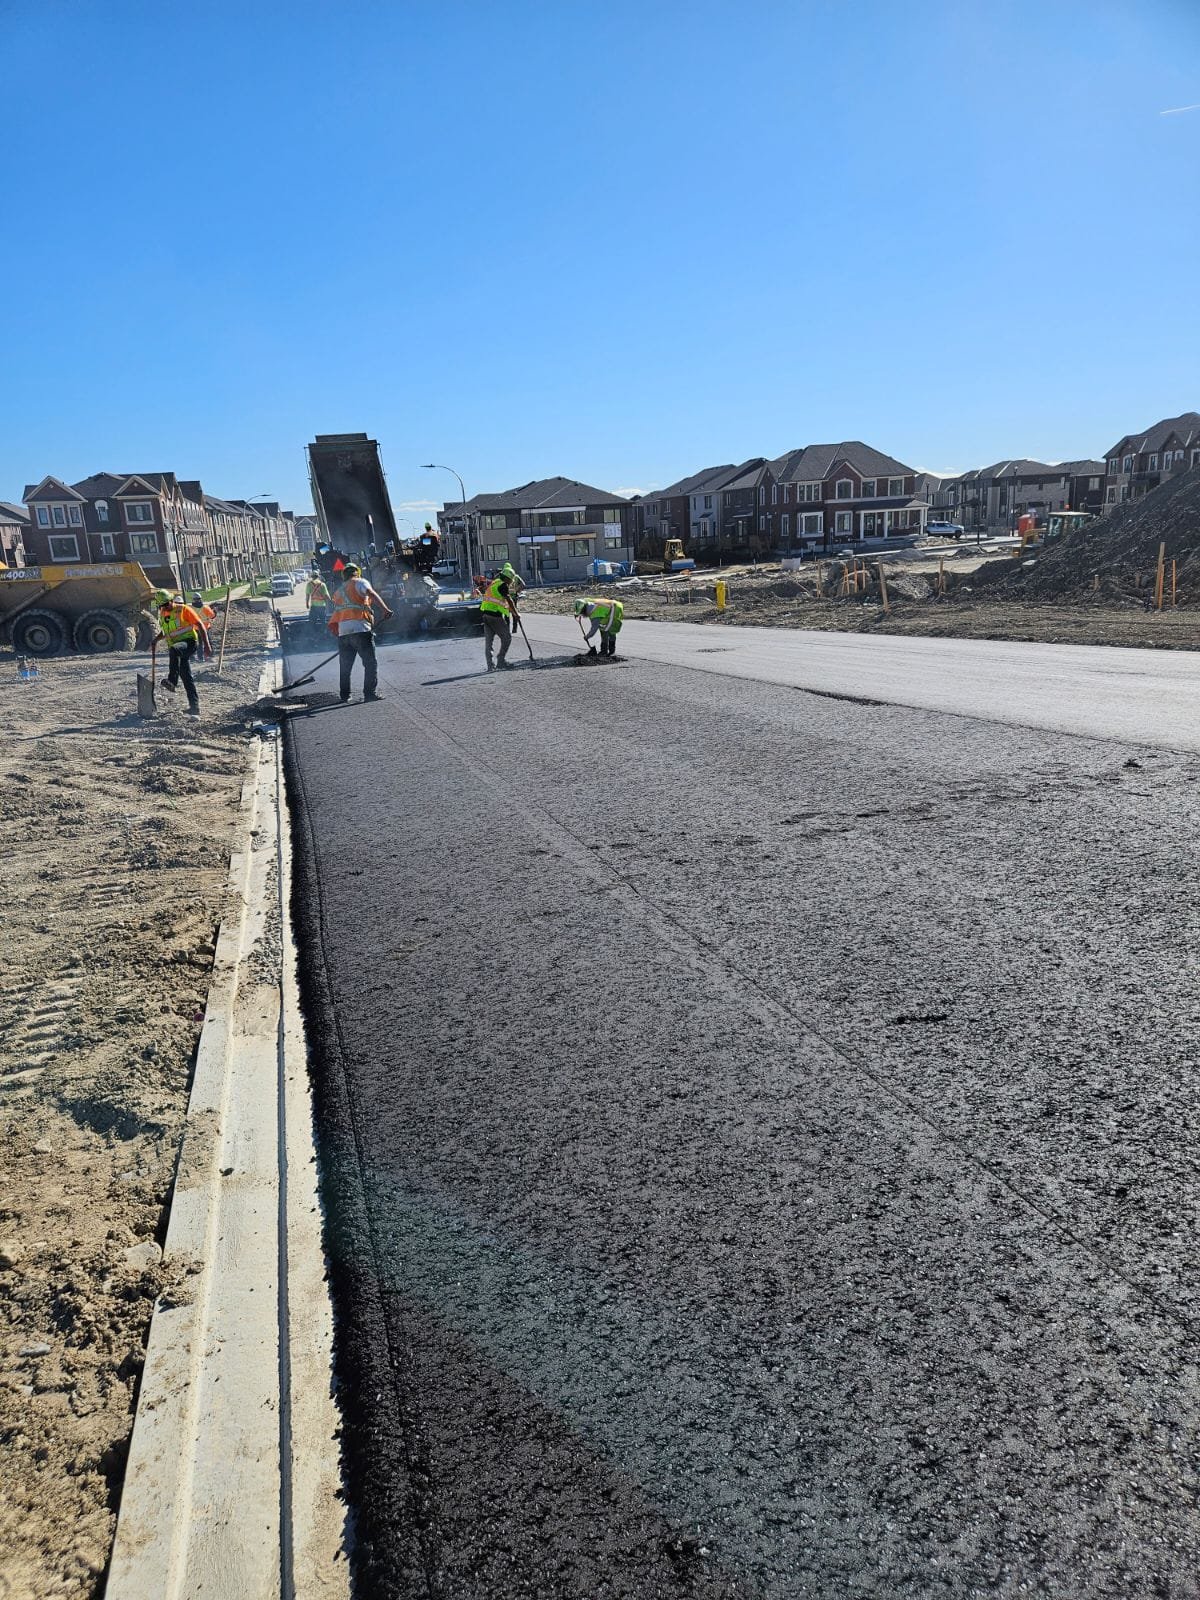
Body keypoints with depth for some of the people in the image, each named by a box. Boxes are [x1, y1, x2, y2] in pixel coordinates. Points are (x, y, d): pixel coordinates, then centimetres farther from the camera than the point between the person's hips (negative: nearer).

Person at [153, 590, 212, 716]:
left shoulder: (183, 609, -6)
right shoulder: (162, 614, 13)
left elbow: (200, 625, -8)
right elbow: (164, 631, 31)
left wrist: (207, 645, -15)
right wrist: (157, 637, 9)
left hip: (189, 643, -6)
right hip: (177, 647, 6)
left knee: (174, 649, -38)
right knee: (186, 677, 2)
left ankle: (172, 681, -40)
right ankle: (194, 705, 6)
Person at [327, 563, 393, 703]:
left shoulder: (337, 591, 27)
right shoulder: (359, 582, 7)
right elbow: (371, 594, -15)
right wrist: (385, 609, -25)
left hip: (342, 631, 6)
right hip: (360, 628, -6)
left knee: (345, 666, 14)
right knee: (370, 663, -1)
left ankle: (344, 695, 16)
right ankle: (370, 693, -6)